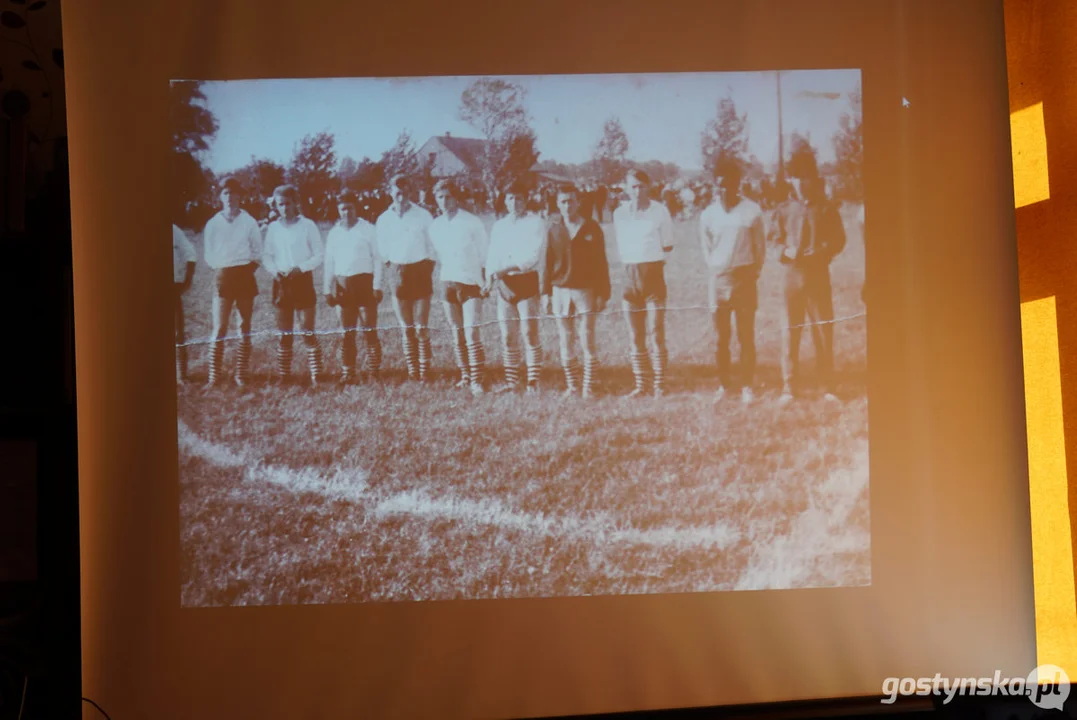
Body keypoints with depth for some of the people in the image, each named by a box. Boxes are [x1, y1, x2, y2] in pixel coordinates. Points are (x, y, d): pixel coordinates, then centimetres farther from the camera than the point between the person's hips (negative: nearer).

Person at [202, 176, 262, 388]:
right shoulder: (213, 224, 3)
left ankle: (241, 374, 11)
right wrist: (218, 271, 2)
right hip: (222, 277, 0)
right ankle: (213, 376, -1)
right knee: (219, 328, -5)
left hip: (245, 276, 0)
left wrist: (248, 269, -2)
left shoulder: (249, 222, 1)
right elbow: (209, 255, 9)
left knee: (245, 327, 4)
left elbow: (257, 251, 5)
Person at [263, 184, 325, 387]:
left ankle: (315, 375, -1)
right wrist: (273, 270, -7)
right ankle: (283, 375, 14)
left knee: (307, 331, -5)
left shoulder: (307, 225, -4)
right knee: (284, 333, 7)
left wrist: (301, 267, -17)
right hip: (281, 283, 4)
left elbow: (319, 255, -3)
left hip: (303, 280, -4)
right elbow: (267, 255, 13)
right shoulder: (273, 228, 7)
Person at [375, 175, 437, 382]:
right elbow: (382, 250, 13)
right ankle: (412, 372, 11)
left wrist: (429, 272, -2)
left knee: (421, 328, -5)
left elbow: (432, 247, 3)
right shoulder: (383, 219, 7)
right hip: (397, 273, 2)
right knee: (406, 328, 5)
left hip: (420, 271, -2)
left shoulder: (423, 215, 1)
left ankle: (424, 371, 2)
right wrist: (391, 271, 4)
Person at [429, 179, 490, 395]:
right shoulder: (435, 225, 6)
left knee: (472, 333, -12)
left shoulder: (472, 222, -6)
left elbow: (485, 255, -1)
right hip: (448, 284, 4)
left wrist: (485, 282, -5)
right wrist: (446, 273, 12)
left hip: (471, 283, -4)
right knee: (457, 334, 9)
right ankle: (465, 376, 19)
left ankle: (477, 380, -11)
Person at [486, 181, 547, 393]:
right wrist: (490, 276, -9)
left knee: (529, 333, -7)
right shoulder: (498, 226, 16)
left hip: (527, 281, -5)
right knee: (508, 336, 5)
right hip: (504, 284, 5)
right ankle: (511, 381, 12)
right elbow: (492, 255, 12)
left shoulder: (536, 223, -1)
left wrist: (506, 268, -17)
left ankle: (533, 380, 0)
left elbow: (534, 256, -12)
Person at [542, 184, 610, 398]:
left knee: (588, 341, -3)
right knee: (566, 342, 5)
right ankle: (572, 386, 14)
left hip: (586, 290, -2)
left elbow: (601, 263, 1)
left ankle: (588, 386, 5)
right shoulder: (553, 230, 6)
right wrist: (546, 292, 2)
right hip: (561, 291, 2)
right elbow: (547, 263, 8)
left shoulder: (591, 228, 0)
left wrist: (603, 293, -3)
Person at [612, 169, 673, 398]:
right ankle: (641, 385, 13)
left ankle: (660, 385, 3)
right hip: (631, 276, 3)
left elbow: (668, 247, 4)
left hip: (654, 274, -3)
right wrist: (632, 261, 3)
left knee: (656, 335, -4)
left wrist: (651, 259, -2)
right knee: (635, 338, 6)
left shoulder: (660, 211, -4)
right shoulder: (619, 213, 5)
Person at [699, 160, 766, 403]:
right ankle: (724, 384, 17)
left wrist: (753, 273, 3)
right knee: (721, 337, 5)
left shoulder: (752, 211, -5)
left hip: (745, 279, -2)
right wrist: (716, 272, 9)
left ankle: (747, 386, 9)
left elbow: (760, 246, 3)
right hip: (719, 281, 2)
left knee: (746, 336, 1)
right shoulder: (708, 214, 1)